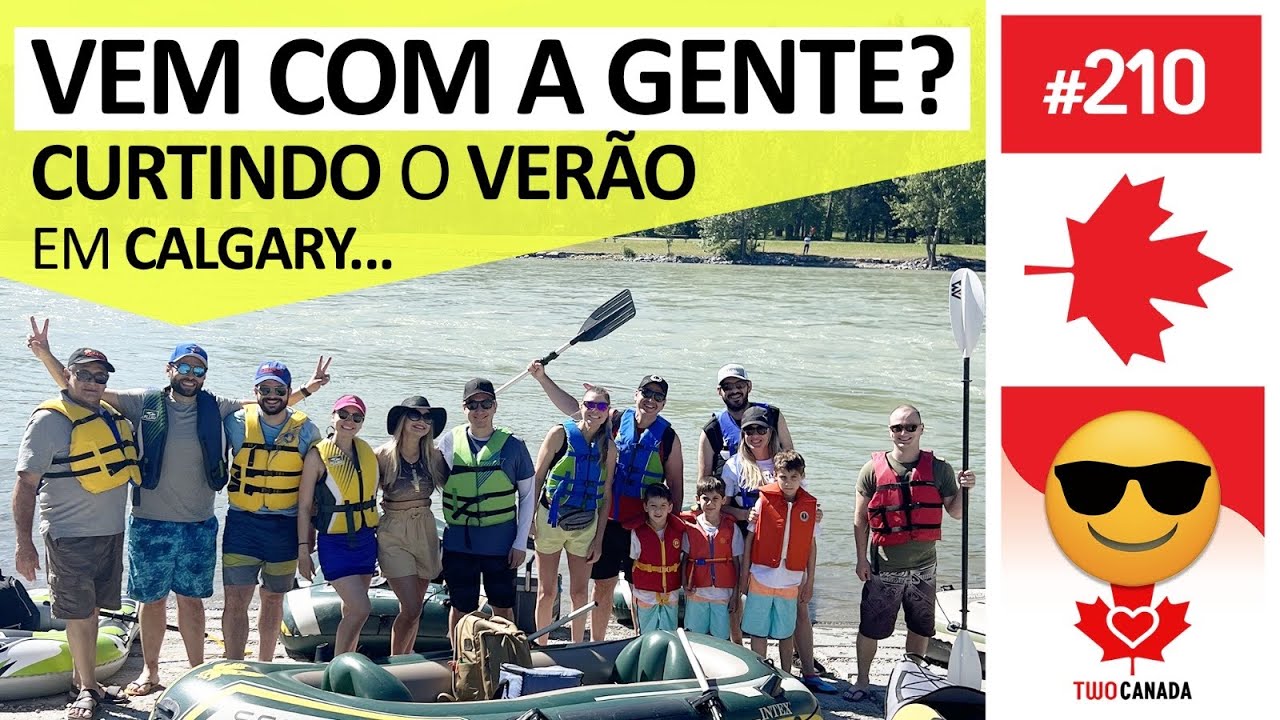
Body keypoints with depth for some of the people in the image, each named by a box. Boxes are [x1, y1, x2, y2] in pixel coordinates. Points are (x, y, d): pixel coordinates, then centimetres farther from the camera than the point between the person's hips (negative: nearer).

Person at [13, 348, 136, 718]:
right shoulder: (50, 420, -11)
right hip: (70, 535, -7)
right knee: (79, 614, -2)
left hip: (111, 532, 7)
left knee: (91, 609, 12)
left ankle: (81, 678, 22)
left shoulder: (110, 415, 11)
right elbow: (26, 484, -13)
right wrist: (24, 544, -17)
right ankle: (87, 689, 8)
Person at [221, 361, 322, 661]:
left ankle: (265, 669, 25)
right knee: (236, 600, -6)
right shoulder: (237, 422, -2)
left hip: (285, 527, 1)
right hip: (242, 523, -1)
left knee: (273, 600, 12)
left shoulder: (306, 430, 0)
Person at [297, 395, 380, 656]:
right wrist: (303, 550, -9)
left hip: (365, 539, 6)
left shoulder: (366, 451, 7)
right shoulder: (318, 455, -8)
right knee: (360, 609, -13)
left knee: (351, 610, 10)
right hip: (334, 543, -6)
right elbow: (304, 506, -7)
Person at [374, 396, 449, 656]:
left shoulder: (433, 456, 2)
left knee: (413, 608, 9)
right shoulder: (383, 455, -10)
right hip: (393, 535, -4)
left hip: (426, 531, 4)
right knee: (412, 608, -11)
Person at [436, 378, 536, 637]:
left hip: (501, 543, -1)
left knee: (503, 607, 9)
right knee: (461, 608, 9)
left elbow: (527, 495, 3)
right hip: (459, 543, 1)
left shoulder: (512, 445, -2)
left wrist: (521, 542, -1)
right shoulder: (449, 441, 0)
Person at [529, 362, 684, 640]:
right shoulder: (615, 421, 3)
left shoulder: (668, 437, 0)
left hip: (643, 526, -2)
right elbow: (572, 407, 2)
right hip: (606, 521, 2)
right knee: (602, 586, 9)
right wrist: (542, 378, -4)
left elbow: (676, 485, 4)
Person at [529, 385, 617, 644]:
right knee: (547, 592, 5)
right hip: (550, 519, -2)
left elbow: (606, 496, 6)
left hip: (586, 524, 2)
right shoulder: (561, 434, -7)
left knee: (579, 592, 7)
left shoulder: (608, 446, 2)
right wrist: (530, 521, -9)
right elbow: (537, 478, -3)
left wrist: (598, 539, 4)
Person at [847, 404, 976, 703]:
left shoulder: (938, 469, 0)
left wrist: (963, 489, -14)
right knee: (871, 627, 2)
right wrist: (862, 558, -2)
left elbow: (956, 512, 5)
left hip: (923, 566, 2)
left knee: (921, 628, 13)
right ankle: (862, 680, 17)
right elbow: (860, 517, 2)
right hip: (884, 567, -2)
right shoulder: (874, 469, -3)